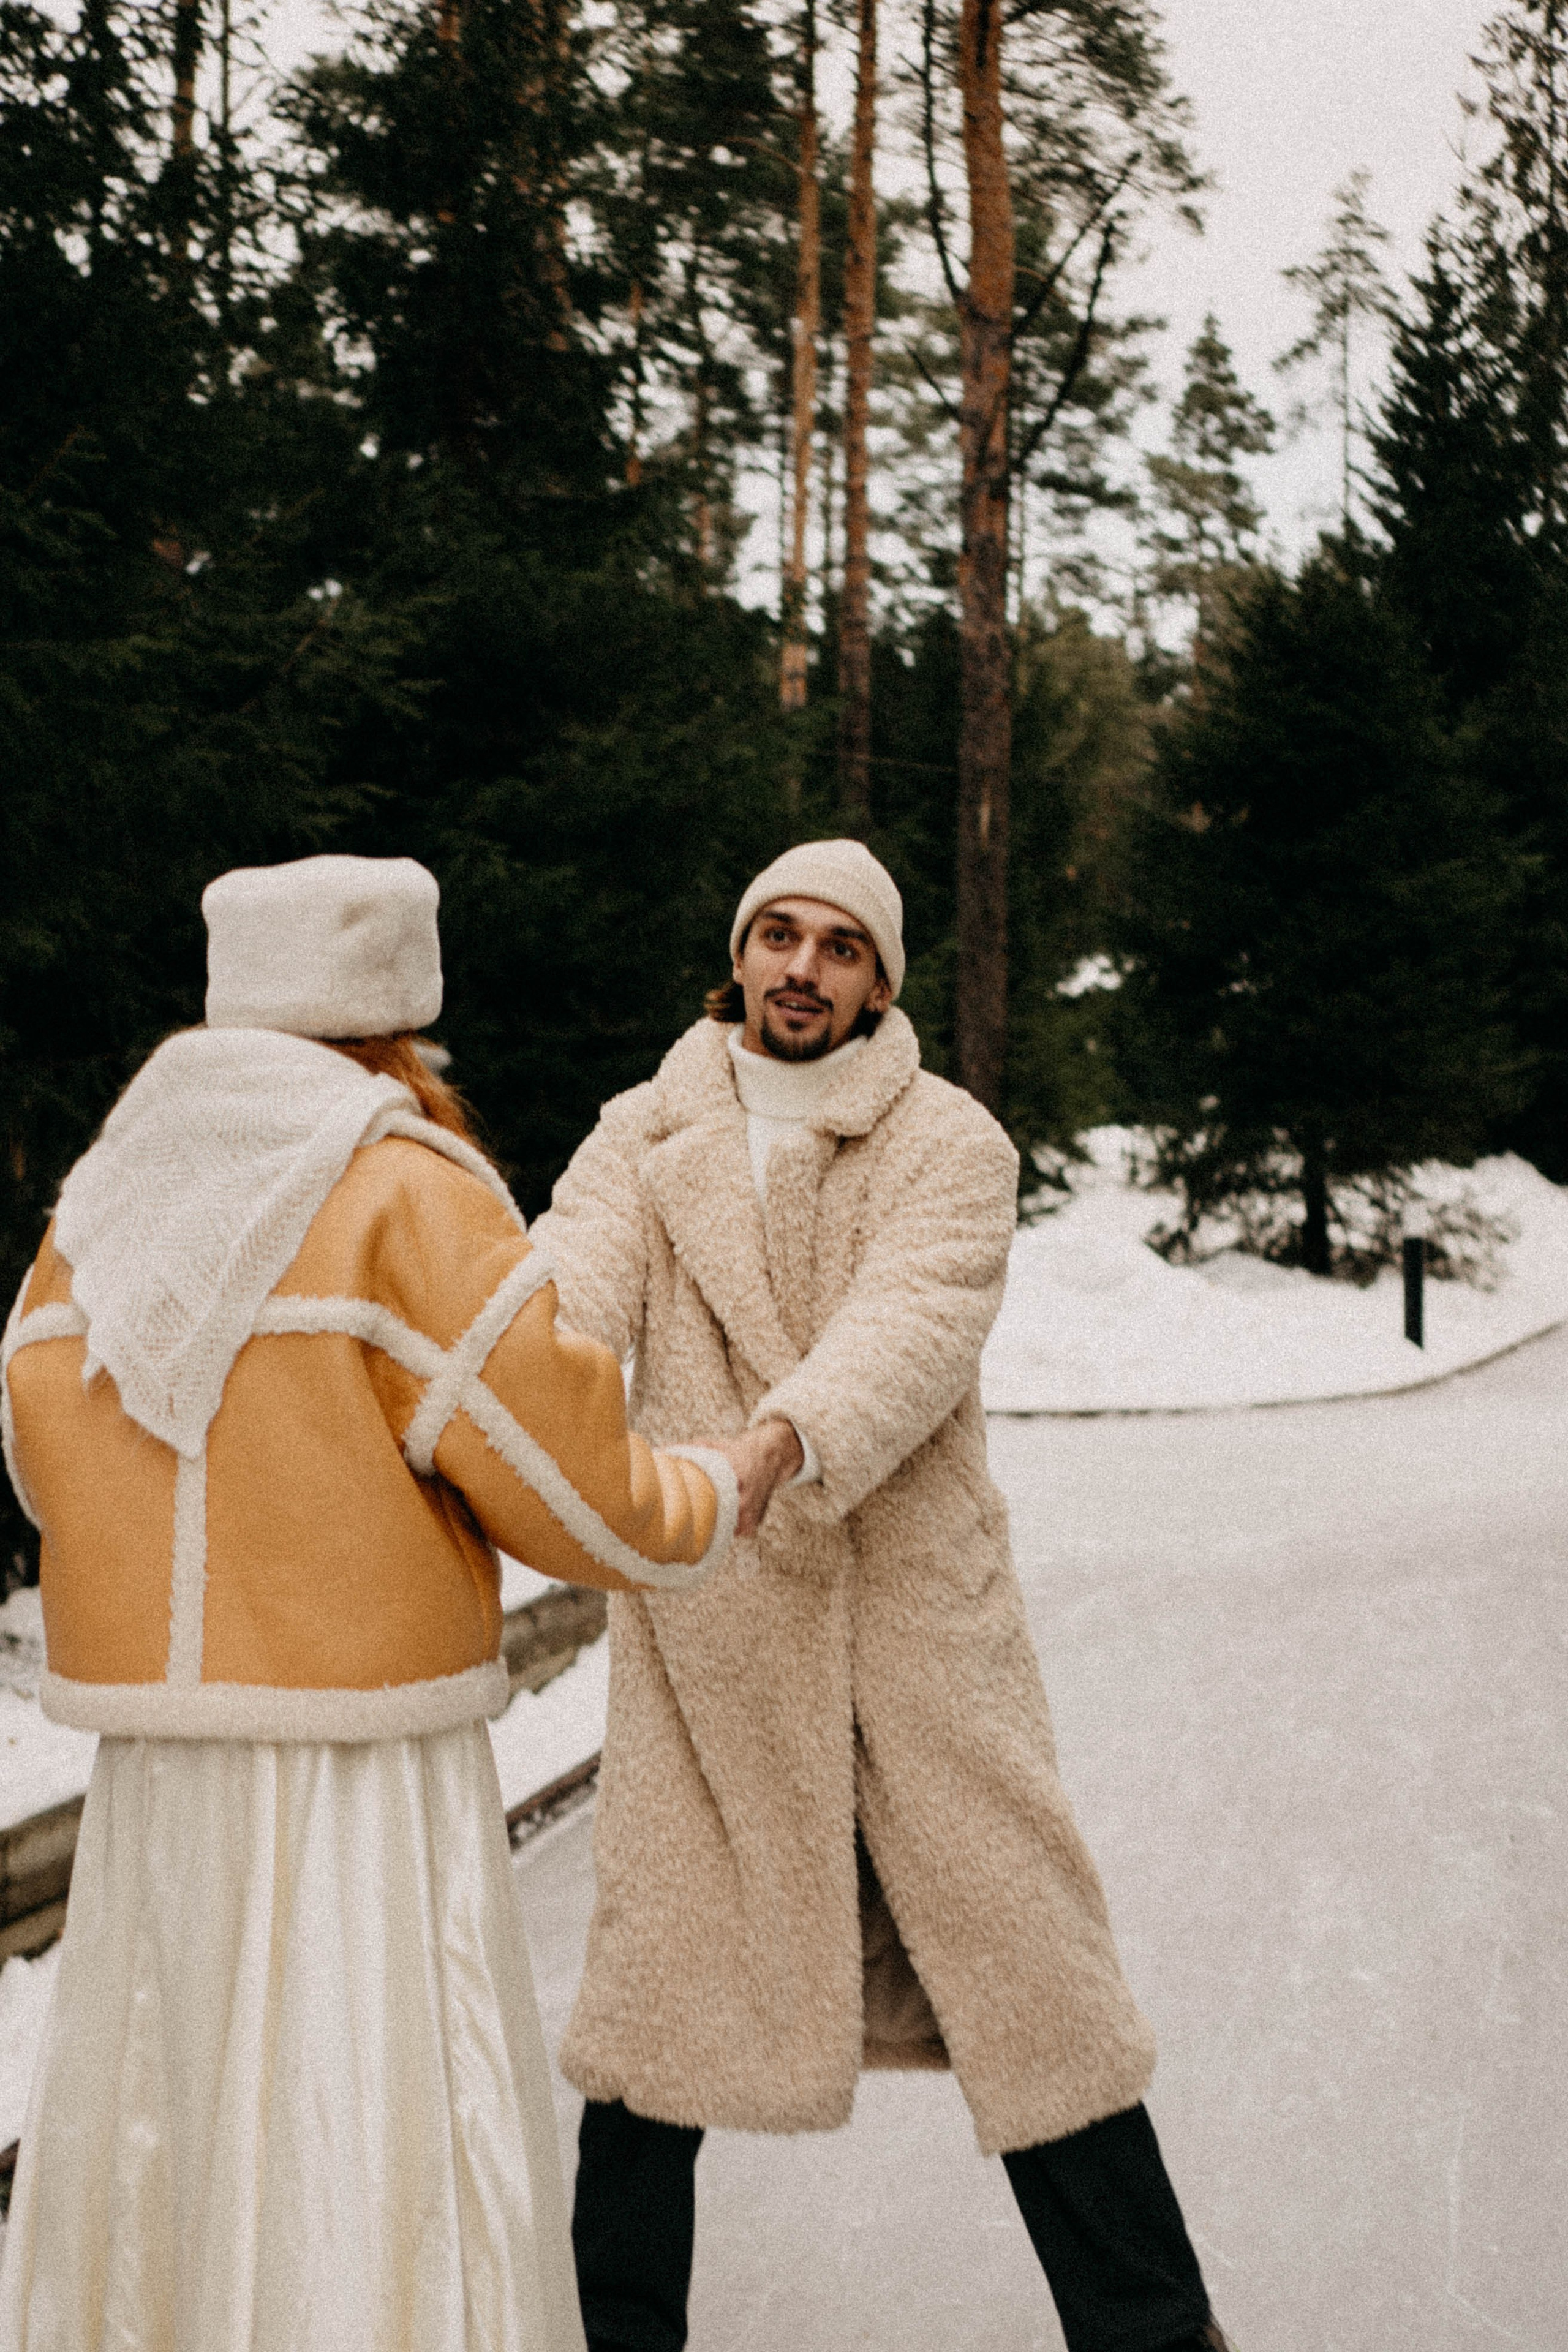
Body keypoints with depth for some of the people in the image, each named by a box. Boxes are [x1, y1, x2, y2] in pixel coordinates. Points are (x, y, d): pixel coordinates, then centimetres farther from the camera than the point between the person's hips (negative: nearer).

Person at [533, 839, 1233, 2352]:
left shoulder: (952, 1146, -1)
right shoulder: (644, 1137, 6)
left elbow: (910, 1329, -20)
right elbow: (573, 1283, -13)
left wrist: (770, 1448, -40)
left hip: (915, 1615, -1)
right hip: (702, 1628, 1)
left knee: (1026, 1966, 4)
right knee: (656, 1981, 6)